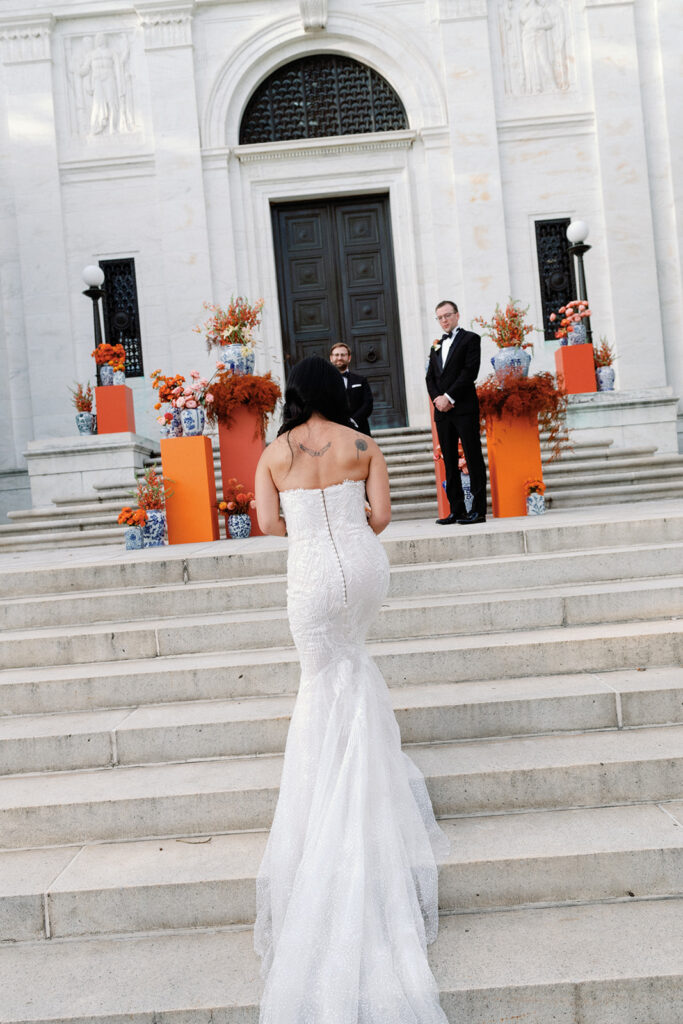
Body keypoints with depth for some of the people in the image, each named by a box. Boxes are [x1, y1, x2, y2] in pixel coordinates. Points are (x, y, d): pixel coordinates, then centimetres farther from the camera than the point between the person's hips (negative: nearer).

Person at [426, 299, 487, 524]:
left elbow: (470, 371, -8)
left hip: (464, 407, -6)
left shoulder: (470, 338, 4)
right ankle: (456, 510, 7)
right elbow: (430, 377, 15)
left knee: (473, 458, -6)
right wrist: (437, 398, -4)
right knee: (449, 461, 4)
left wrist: (449, 397, -13)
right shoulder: (436, 346, 22)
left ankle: (478, 509, -6)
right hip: (442, 410, 6)